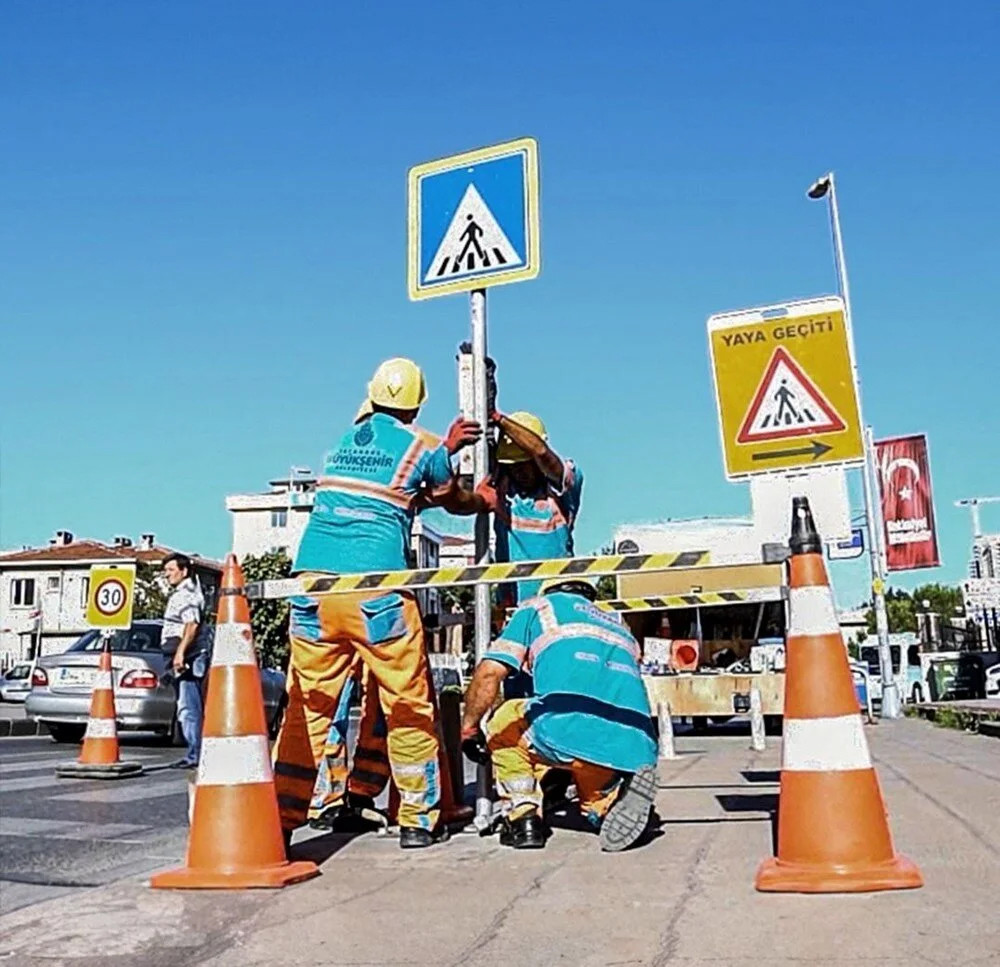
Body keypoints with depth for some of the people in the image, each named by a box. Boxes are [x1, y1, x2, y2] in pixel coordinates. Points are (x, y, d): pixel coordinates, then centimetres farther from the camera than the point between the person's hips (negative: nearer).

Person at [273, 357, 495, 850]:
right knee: (408, 706, 7)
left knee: (306, 705, 9)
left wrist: (445, 448, 41)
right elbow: (454, 499, 25)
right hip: (375, 588, -4)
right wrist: (485, 499, 46)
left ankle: (280, 819, 8)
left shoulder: (343, 442, 20)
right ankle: (418, 819, 14)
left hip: (313, 581, 5)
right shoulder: (423, 445, 7)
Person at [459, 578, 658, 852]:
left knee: (504, 722, 28)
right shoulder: (621, 630, 35)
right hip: (637, 751, 4)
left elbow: (490, 671, 8)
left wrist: (469, 728, 22)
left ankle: (523, 818, 13)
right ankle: (616, 796, -1)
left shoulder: (539, 606, 21)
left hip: (566, 731, -4)